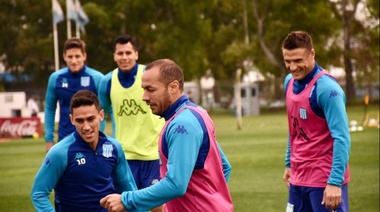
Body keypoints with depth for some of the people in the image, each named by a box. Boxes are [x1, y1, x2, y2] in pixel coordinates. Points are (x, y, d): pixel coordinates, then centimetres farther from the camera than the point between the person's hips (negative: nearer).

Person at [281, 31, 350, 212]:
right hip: (298, 178, 8)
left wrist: (335, 182, -27)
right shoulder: (290, 82, 6)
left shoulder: (327, 88, -18)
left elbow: (341, 138, -21)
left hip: (325, 179, -8)